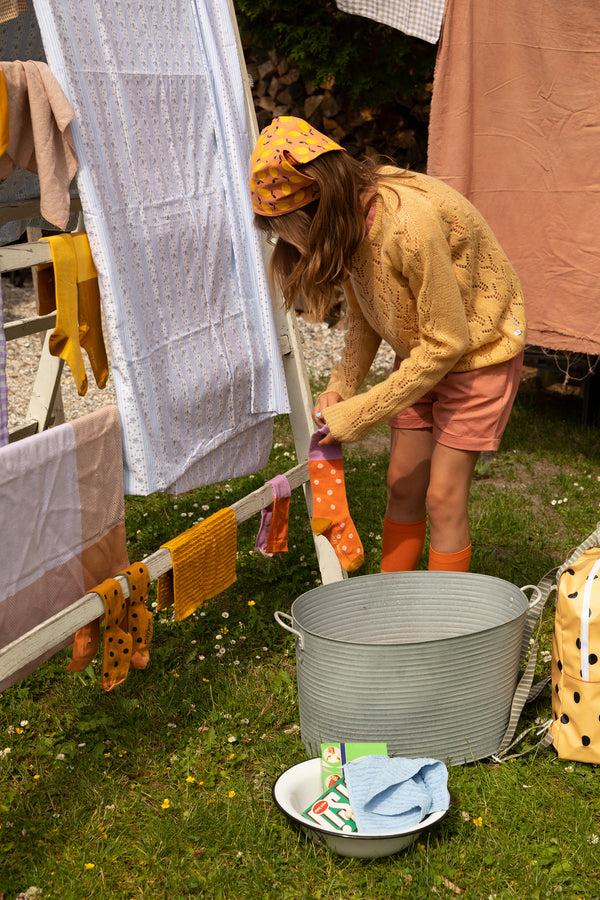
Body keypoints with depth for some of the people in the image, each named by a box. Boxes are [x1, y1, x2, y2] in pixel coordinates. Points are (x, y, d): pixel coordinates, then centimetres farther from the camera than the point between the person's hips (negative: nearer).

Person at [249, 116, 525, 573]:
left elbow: (446, 343, -27)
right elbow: (364, 316, 2)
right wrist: (340, 388, -13)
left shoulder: (410, 222, -35)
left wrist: (359, 414, -23)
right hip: (420, 352, 7)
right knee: (402, 484, 9)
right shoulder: (349, 216, -10)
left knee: (443, 497, -7)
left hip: (477, 350, -7)